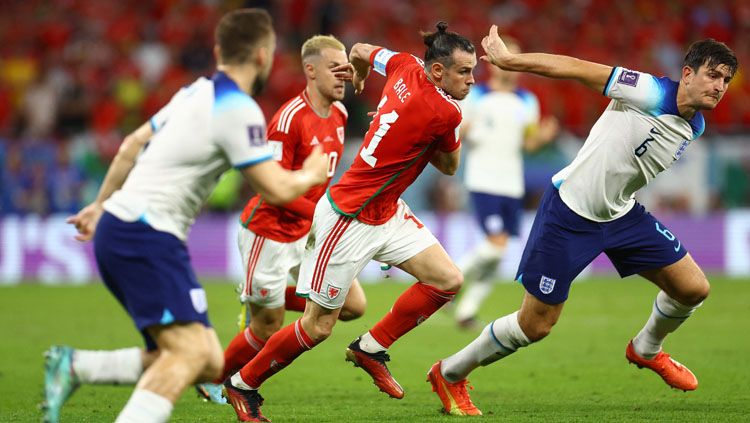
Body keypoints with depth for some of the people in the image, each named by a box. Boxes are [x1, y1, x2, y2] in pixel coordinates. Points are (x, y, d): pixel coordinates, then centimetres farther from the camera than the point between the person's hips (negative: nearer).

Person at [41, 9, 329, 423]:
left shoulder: (197, 93, 16)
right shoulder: (238, 110, -11)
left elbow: (131, 146, 26)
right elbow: (276, 190, -11)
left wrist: (102, 204, 36)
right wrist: (310, 175, 10)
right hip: (147, 237, -9)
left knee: (209, 364, 5)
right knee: (190, 350, -24)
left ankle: (73, 366, 5)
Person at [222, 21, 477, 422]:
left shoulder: (405, 66, -3)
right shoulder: (444, 113, -25)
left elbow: (360, 51, 17)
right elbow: (450, 166, -5)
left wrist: (357, 77, 37)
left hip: (387, 212, 9)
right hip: (349, 220, -9)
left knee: (448, 279, 0)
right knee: (318, 326, 2)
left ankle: (371, 348, 14)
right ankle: (243, 384, 20)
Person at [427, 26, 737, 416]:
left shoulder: (695, 128, 3)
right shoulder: (651, 94, -22)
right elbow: (578, 69, -22)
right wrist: (509, 60, -21)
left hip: (621, 215, 8)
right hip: (569, 213, -7)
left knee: (693, 288, 2)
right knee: (535, 325, -3)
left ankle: (647, 350, 33)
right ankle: (449, 374, 20)